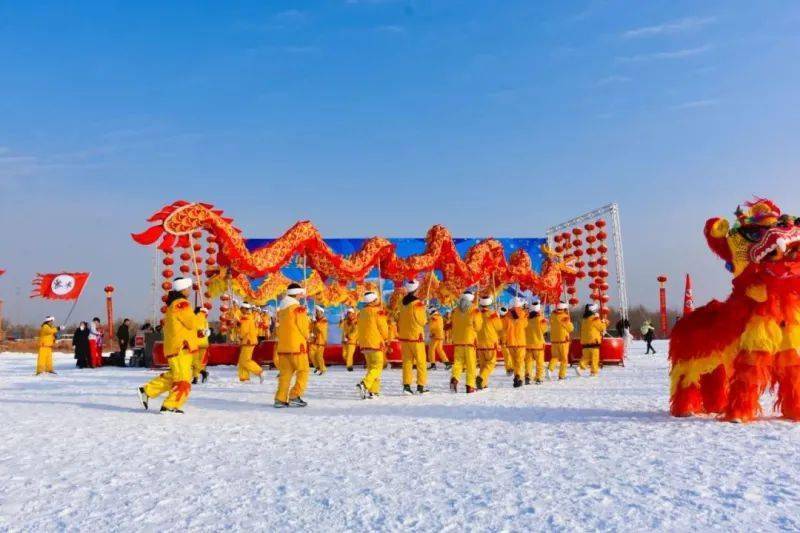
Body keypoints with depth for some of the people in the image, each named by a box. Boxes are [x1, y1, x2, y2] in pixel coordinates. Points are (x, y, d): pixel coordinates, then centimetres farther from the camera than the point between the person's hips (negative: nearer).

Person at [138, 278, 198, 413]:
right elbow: (192, 323, -15)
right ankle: (170, 406, -2)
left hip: (172, 347, 10)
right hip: (181, 348, -10)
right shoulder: (181, 304, -14)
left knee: (172, 376, 19)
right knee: (183, 378, -4)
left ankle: (147, 391, 19)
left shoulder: (172, 305, 18)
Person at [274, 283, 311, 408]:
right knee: (303, 371, 4)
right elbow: (304, 327, -9)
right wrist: (307, 336, 13)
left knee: (285, 373, 11)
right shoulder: (299, 309, -11)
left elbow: (280, 327, 15)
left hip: (282, 346, 7)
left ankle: (280, 399, 8)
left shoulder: (281, 310, 10)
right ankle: (294, 397, -3)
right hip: (297, 346, -7)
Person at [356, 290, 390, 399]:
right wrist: (385, 338, 11)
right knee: (377, 367, -3)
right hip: (376, 343, -7)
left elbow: (359, 329, 15)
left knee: (371, 367, 16)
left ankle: (373, 391, 13)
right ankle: (364, 384, -24)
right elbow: (383, 327, -7)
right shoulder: (378, 311, -9)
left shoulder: (361, 313, 11)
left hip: (364, 344, 7)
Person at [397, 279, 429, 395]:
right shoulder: (417, 303, -14)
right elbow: (422, 321, -10)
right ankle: (421, 386, 3)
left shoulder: (403, 302, 6)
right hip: (416, 337, -6)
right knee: (421, 362, 3)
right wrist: (424, 310, 5)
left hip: (404, 336, 6)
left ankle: (406, 385, 5)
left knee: (407, 361, 9)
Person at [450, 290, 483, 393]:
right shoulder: (474, 311, -7)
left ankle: (454, 378, -14)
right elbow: (478, 327, -3)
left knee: (458, 361, 9)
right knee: (471, 364, 3)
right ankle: (470, 386, 4)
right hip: (470, 340, -3)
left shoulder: (456, 311, 5)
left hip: (458, 340, 3)